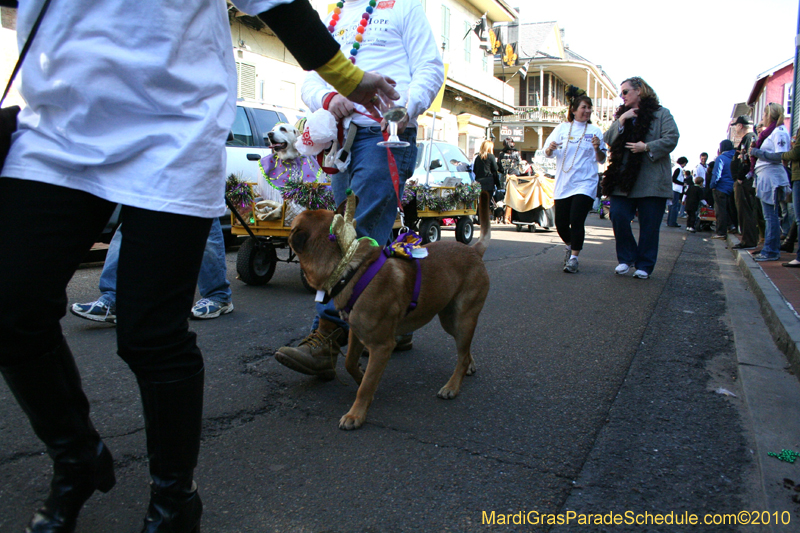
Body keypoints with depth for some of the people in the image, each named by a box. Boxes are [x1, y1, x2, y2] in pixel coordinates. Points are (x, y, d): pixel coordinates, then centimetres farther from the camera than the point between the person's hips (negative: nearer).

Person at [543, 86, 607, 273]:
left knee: (576, 221, -13)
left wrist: (597, 148, -13)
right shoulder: (562, 128, 8)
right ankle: (570, 246, 34)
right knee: (561, 223, 5)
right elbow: (548, 153, 8)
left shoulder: (595, 130, 6)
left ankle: (574, 258, 0)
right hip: (563, 184, 2)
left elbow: (602, 160, 7)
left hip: (585, 184, -2)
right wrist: (550, 148, -15)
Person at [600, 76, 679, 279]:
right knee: (618, 218, -6)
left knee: (649, 226, 1)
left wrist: (647, 147, -17)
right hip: (623, 180, 4)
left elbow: (672, 138, -8)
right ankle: (626, 258, 13)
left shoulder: (661, 113, 4)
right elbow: (608, 139, 6)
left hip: (651, 181, -4)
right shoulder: (622, 114, 18)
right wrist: (621, 121, -6)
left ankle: (644, 265, 13)